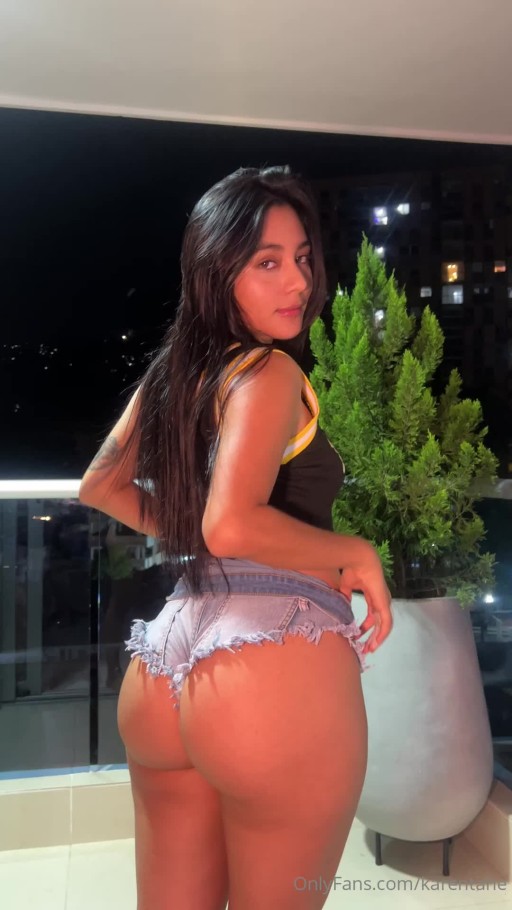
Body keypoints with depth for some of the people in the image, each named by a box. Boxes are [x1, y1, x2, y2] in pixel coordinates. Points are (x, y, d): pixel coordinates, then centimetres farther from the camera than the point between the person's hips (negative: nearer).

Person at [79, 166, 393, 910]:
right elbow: (234, 526, -24)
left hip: (167, 666, 8)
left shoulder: (173, 371, 14)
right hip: (278, 666, -7)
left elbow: (100, 487, 23)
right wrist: (357, 555, -10)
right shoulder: (269, 372, -10)